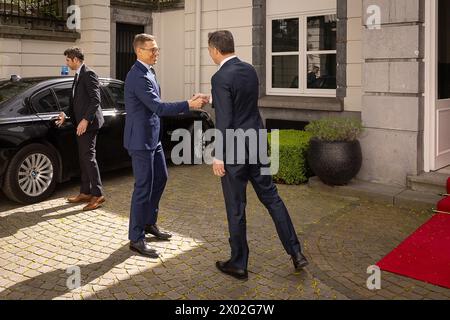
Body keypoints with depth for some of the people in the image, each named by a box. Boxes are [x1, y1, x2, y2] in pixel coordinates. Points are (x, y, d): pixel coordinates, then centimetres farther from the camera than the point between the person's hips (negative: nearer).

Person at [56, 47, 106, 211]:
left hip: (88, 123, -10)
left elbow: (95, 100, -19)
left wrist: (86, 120, -23)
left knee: (88, 157, -9)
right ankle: (85, 193, 21)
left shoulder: (88, 74, -12)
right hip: (81, 123, 10)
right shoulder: (78, 75, 17)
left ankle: (98, 194, -3)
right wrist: (67, 115, 17)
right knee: (83, 158, 13)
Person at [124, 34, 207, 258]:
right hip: (141, 139, -10)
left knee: (160, 178, 19)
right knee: (144, 187, -3)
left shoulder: (146, 72, 11)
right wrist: (189, 105, -29)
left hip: (152, 137, 10)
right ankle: (136, 238, 9)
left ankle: (149, 223, 35)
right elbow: (158, 108, -28)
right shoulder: (139, 77, -22)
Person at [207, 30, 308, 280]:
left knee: (236, 208, 4)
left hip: (234, 151, -7)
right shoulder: (250, 70, 8)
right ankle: (295, 252, 19)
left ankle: (238, 264, 19)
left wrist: (219, 157, -14)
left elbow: (223, 121, -19)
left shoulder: (221, 78, -16)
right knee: (271, 197, 15)